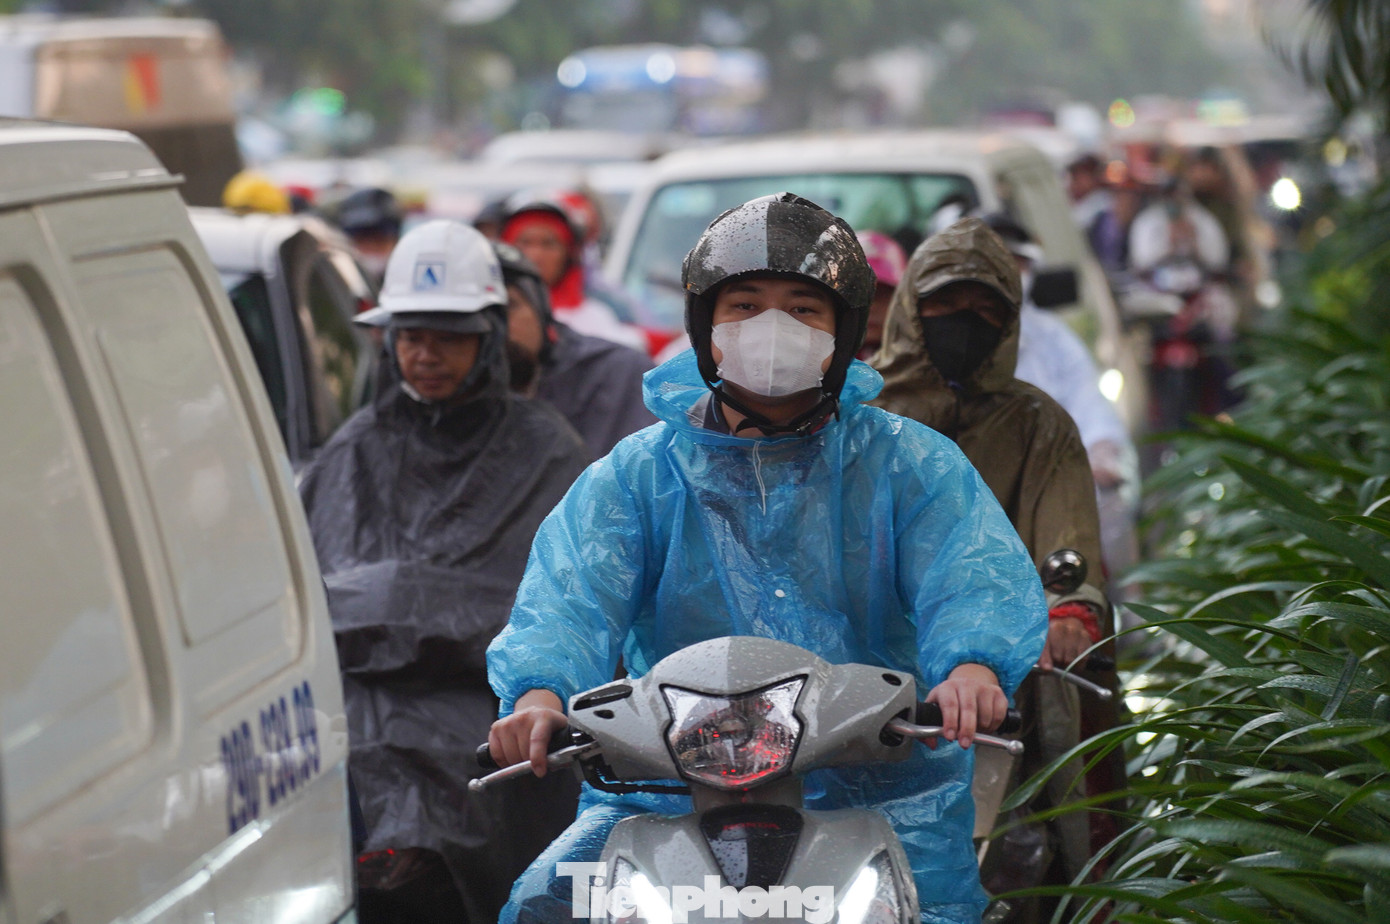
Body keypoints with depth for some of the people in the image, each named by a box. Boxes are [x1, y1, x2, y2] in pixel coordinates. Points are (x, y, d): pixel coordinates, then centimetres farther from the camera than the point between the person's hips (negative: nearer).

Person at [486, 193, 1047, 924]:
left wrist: (973, 665, -32)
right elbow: (571, 590, -6)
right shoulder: (638, 474, 8)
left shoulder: (908, 465, 7)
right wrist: (539, 688, -29)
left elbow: (980, 576, -8)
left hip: (880, 792, 0)